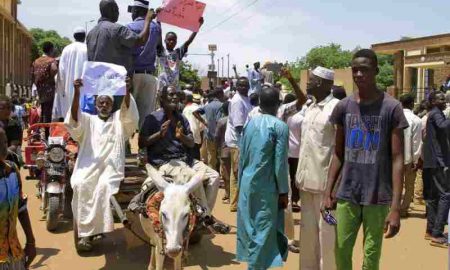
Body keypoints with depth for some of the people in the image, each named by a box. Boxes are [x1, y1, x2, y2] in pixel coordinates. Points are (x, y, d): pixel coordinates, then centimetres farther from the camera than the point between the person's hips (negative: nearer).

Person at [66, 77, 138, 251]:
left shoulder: (119, 119, 18)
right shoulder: (89, 120, 20)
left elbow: (128, 111, -4)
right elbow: (75, 117, -1)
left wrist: (128, 91, -22)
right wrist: (77, 92, -16)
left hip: (111, 166, -1)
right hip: (89, 165, 1)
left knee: (103, 186, -32)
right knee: (81, 185, -30)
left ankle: (87, 232, -22)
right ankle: (87, 231, -23)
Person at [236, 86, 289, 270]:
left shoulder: (250, 123, 6)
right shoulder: (280, 126, -10)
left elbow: (242, 157, 10)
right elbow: (280, 163, -12)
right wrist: (284, 191, -4)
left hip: (247, 183, 6)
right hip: (266, 185, -6)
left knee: (249, 225, 15)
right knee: (264, 229, 2)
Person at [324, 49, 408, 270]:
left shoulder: (392, 108, -7)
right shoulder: (343, 107, 4)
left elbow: (397, 159, -8)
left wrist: (396, 207, -13)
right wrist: (328, 192, 4)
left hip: (378, 197, -3)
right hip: (346, 194, 3)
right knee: (341, 251, 11)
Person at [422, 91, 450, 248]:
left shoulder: (433, 114, 21)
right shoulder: (435, 113, -10)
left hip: (432, 161, 10)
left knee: (433, 195, 12)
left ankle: (431, 230, 17)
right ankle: (437, 234, -13)